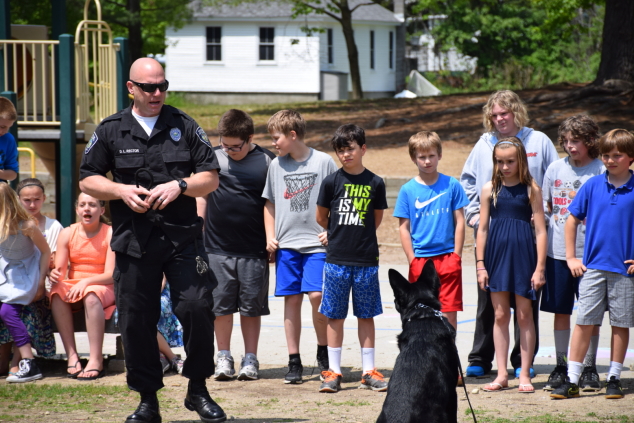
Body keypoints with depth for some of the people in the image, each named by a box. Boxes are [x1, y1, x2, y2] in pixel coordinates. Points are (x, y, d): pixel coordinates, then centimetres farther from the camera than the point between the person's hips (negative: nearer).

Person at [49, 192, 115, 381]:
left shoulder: (110, 234, -7)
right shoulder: (67, 234, 2)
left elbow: (110, 275, -14)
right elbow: (60, 271, -3)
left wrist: (86, 282, -30)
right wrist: (55, 275, -27)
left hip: (103, 289, -3)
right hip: (73, 288, 3)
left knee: (91, 295, -37)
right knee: (56, 292, -30)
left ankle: (96, 360, -38)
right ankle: (71, 355, -32)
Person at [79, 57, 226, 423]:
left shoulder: (185, 127, 7)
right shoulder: (111, 131, 7)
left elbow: (211, 177, 7)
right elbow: (88, 179, 9)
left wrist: (180, 186, -11)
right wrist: (121, 190, -9)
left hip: (183, 238, -1)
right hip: (133, 240, 1)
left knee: (197, 307, -12)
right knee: (136, 320, 2)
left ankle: (198, 390, 5)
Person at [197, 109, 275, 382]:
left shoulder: (266, 162, 0)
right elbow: (201, 198, 13)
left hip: (254, 250, -1)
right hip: (218, 247, 1)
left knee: (251, 306, 5)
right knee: (221, 305, 4)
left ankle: (250, 359, 14)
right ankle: (224, 358, 14)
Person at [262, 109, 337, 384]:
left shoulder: (323, 162, -2)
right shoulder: (276, 165, 9)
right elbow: (270, 204, 17)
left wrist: (331, 231, -6)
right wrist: (270, 237, 8)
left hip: (317, 243, -3)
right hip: (286, 245, 3)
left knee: (316, 295, -13)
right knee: (291, 299, 3)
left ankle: (323, 352, 7)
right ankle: (294, 362, 8)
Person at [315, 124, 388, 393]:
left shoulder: (375, 184, 1)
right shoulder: (331, 182, -1)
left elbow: (376, 219, 11)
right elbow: (321, 218, 9)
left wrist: (360, 237, 11)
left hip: (366, 260, 1)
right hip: (336, 259, 0)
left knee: (366, 315, 7)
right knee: (335, 317, 4)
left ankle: (369, 372, 13)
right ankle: (333, 373, 10)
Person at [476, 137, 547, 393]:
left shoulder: (531, 190, -2)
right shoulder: (490, 189, 4)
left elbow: (540, 230, -2)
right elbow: (482, 229, 7)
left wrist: (540, 267, -7)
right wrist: (480, 264, 2)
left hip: (523, 253, -2)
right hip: (496, 255, 2)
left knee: (524, 315, 3)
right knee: (500, 316, 5)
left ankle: (525, 375, 10)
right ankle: (502, 375, 10)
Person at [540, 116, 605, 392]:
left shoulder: (601, 171, -4)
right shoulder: (556, 169, 6)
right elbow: (545, 207, 16)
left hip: (589, 250, -3)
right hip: (558, 249, 3)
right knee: (560, 310, 8)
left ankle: (589, 368, 13)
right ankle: (561, 367, 17)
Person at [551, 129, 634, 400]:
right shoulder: (593, 185, 2)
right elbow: (572, 220, 10)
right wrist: (571, 258, 5)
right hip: (593, 267, 1)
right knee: (584, 322, 0)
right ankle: (571, 381, 1)